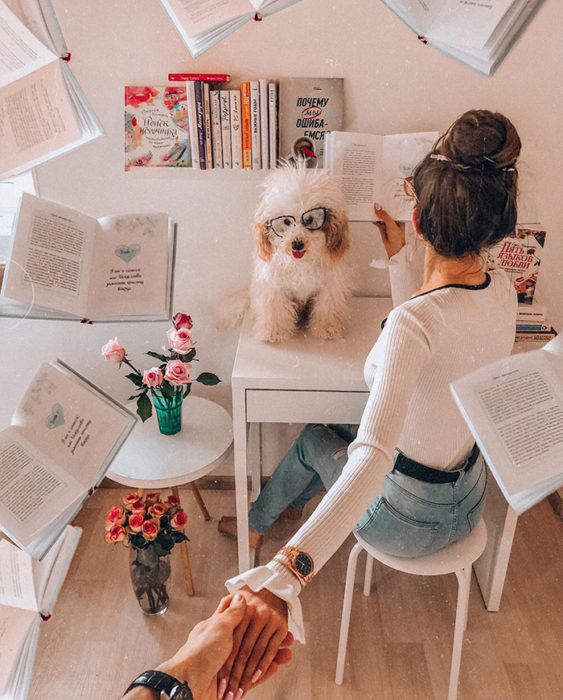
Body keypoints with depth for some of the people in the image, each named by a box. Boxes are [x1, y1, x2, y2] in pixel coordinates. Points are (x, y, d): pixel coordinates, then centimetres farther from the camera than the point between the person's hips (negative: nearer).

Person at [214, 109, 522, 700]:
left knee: (315, 437, 20)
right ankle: (262, 520, 50)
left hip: (410, 519, -6)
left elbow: (374, 456, -50)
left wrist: (284, 574, -57)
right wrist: (397, 254, 7)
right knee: (337, 429, 25)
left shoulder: (416, 321, -37)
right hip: (467, 501, 7)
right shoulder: (502, 290, -11)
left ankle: (258, 525, 51)